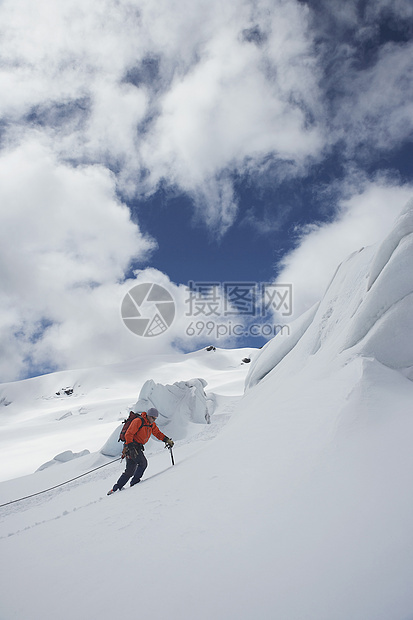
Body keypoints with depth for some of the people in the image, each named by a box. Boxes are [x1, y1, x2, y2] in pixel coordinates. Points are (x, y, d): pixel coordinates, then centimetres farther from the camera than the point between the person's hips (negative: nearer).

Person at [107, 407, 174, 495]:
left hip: (138, 447, 9)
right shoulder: (138, 421, -16)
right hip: (131, 446, -9)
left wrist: (167, 440, 4)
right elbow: (128, 434, -19)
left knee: (130, 471, 3)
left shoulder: (152, 425, 10)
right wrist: (131, 446, -28)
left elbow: (158, 433, 19)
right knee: (143, 463, -22)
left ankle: (116, 488, 11)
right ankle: (134, 482, -9)